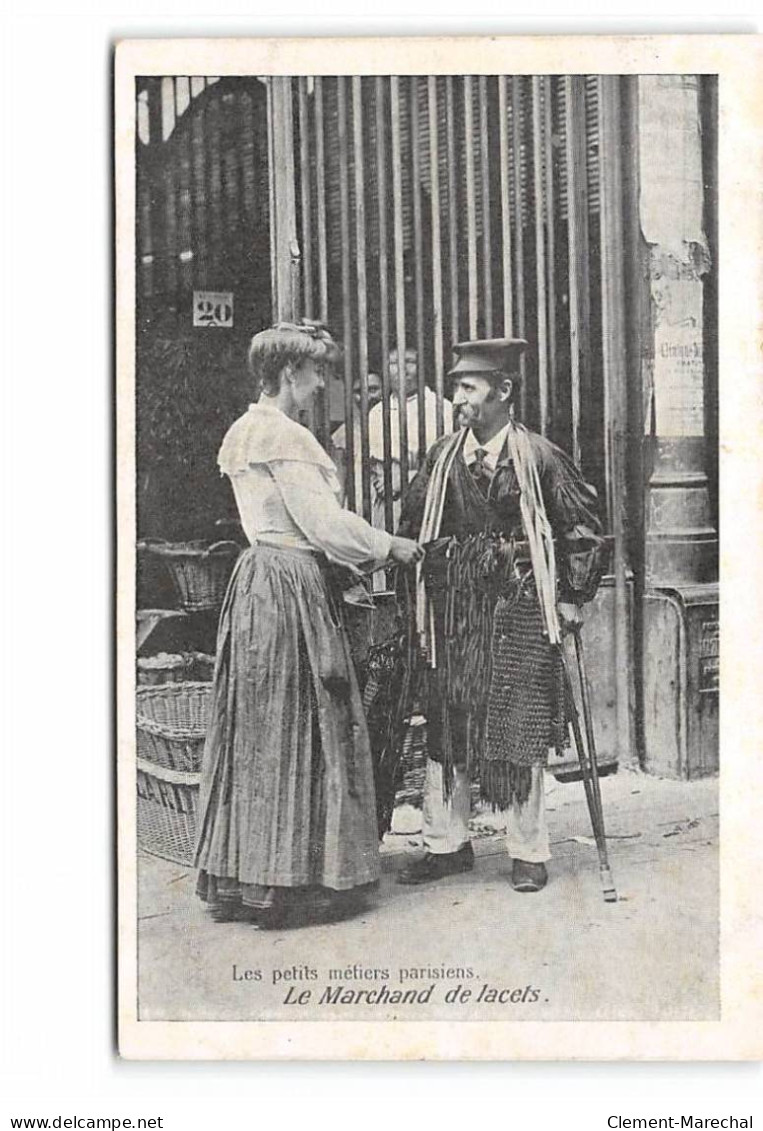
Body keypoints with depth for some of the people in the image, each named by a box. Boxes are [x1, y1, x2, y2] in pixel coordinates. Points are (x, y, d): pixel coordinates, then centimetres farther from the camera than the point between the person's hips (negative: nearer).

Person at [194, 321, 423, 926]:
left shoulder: (245, 430, 16)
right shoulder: (284, 436, -14)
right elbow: (322, 522, -16)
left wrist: (363, 551, 17)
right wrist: (388, 547, -3)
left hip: (257, 577, 10)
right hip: (293, 588, -10)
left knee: (258, 732, 12)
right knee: (295, 732, -2)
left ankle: (240, 876, 20)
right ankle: (288, 877, 5)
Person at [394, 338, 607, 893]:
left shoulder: (539, 457, -5)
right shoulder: (441, 458, 7)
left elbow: (586, 527, 0)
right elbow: (413, 527, 15)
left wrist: (573, 596, 0)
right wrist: (419, 593, 10)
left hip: (518, 606, -4)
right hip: (452, 609, 4)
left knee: (519, 731, 1)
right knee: (444, 727, 7)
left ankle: (529, 853, 14)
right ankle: (447, 844, 20)